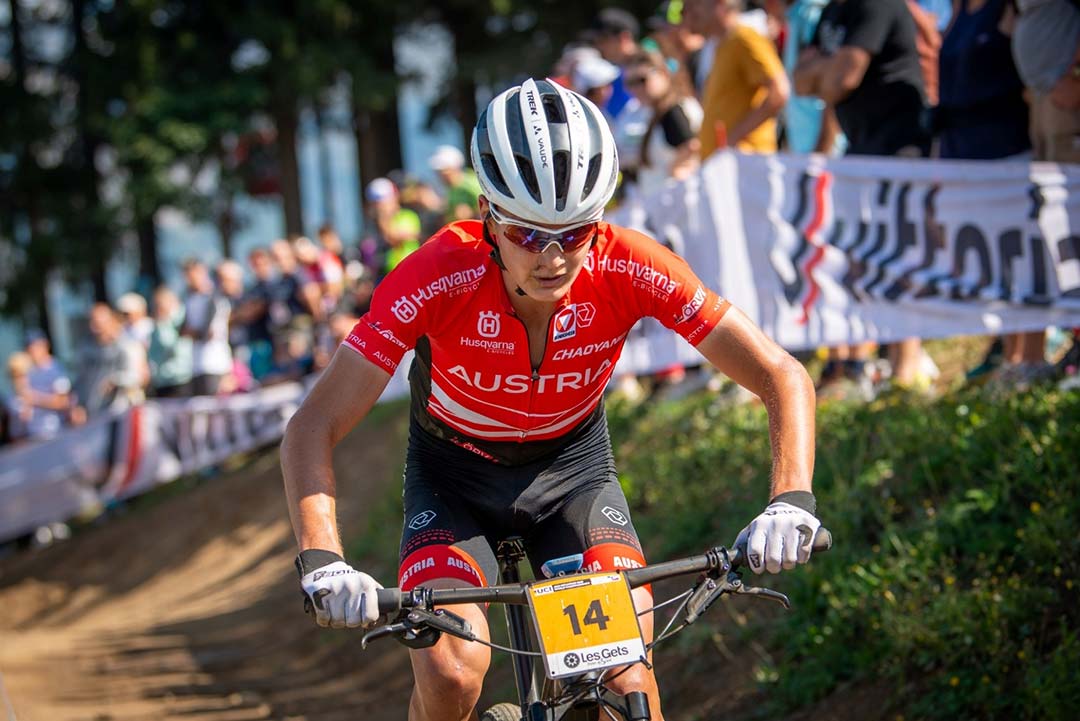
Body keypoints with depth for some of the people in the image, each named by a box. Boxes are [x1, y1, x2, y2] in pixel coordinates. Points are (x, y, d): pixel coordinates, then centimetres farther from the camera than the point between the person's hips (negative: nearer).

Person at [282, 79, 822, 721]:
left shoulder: (629, 270, -28)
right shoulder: (438, 278, -32)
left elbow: (783, 378, -23)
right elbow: (313, 429, -31)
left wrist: (791, 502, -40)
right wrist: (323, 565, -47)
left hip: (573, 468, 1)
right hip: (456, 476, -1)